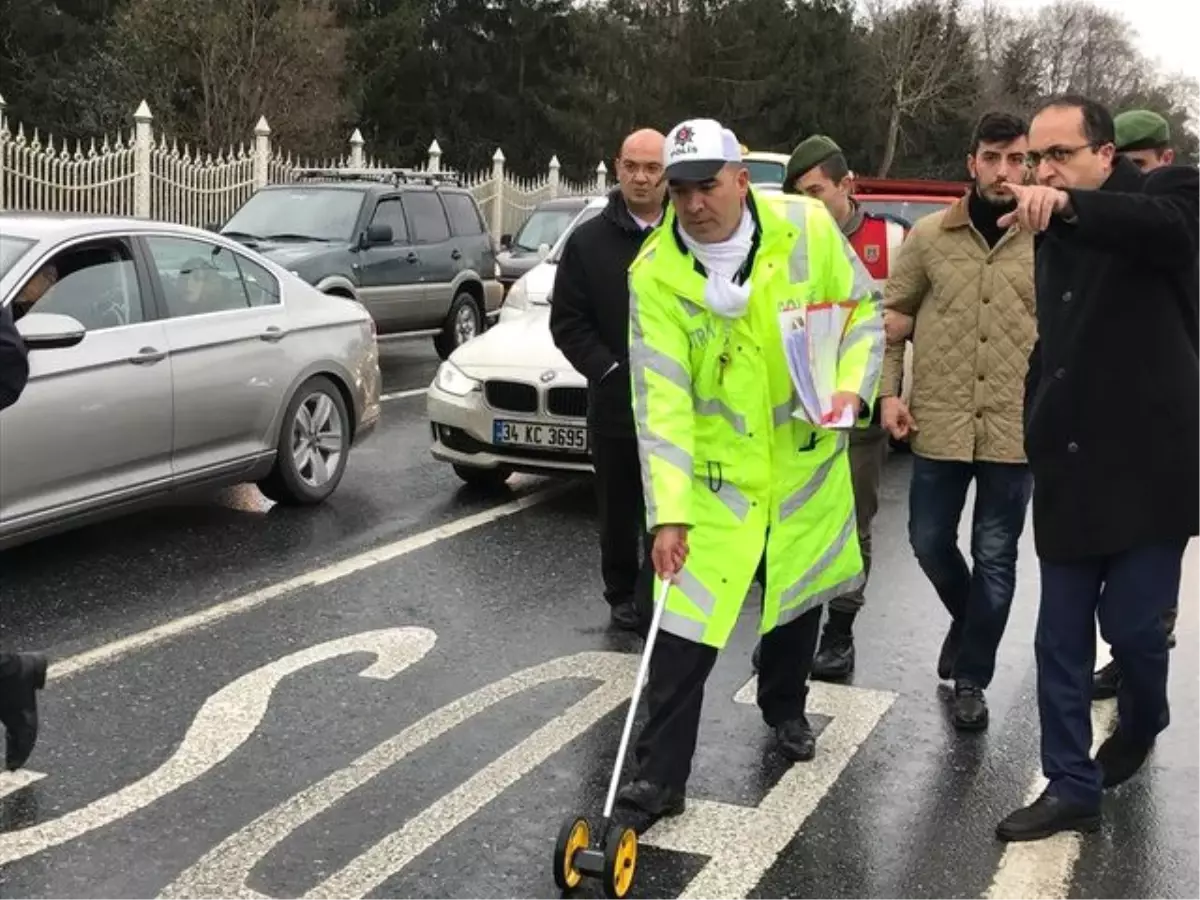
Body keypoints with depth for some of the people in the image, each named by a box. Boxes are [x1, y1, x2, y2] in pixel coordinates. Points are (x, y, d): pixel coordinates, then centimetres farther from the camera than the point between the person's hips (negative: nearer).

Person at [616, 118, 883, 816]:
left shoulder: (807, 228, -12)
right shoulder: (656, 273, -17)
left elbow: (864, 311, 2)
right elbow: (661, 397, -19)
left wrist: (851, 387, -16)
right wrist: (669, 512, -25)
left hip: (806, 459, 3)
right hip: (713, 472, -2)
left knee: (800, 596, 21)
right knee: (686, 626, -8)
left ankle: (786, 709, 47)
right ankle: (660, 776, 3)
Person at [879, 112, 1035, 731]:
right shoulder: (929, 234, 1)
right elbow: (891, 316, 7)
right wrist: (888, 392, -1)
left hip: (1016, 429, -1)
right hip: (939, 423, 2)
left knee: (995, 558, 7)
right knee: (930, 541, 11)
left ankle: (971, 677, 24)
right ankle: (970, 620, 42)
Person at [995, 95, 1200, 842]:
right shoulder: (1055, 236, 13)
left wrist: (1069, 204, -48)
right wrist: (1041, 432, 15)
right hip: (1071, 469, 6)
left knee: (1133, 624, 0)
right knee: (1061, 639, 5)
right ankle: (1071, 787, 15)